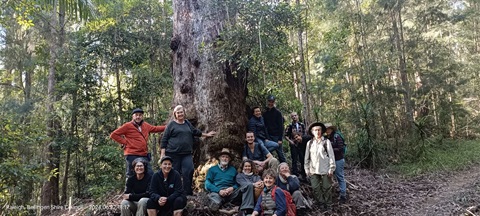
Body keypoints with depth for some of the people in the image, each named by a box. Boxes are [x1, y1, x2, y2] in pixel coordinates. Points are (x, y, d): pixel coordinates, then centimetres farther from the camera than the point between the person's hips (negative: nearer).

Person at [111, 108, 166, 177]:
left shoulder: (145, 125, 13)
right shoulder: (127, 126, -3)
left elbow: (155, 128, 29)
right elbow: (113, 135, -2)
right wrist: (124, 142, -5)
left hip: (144, 156, 6)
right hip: (132, 156, -6)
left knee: (151, 176, 5)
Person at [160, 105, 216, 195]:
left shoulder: (187, 123, 16)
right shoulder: (171, 124, 2)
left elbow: (195, 132, 33)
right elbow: (164, 139, 1)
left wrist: (206, 134, 42)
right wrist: (162, 154, -5)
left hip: (187, 154, 4)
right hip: (173, 154, -4)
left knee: (189, 171, -10)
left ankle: (188, 193, -3)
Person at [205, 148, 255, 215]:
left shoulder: (233, 169, 26)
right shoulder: (212, 169, 19)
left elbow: (237, 184, 18)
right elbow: (207, 184, 6)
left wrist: (233, 188, -7)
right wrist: (219, 191, -10)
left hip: (231, 193, 4)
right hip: (217, 192, -3)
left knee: (249, 186, -23)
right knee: (215, 203, -43)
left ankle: (246, 211, -36)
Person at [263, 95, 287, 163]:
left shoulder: (277, 112, -3)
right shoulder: (265, 113, 10)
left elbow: (281, 126, -6)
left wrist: (280, 139, -12)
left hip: (276, 136, -4)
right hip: (268, 136, 4)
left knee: (280, 152, -2)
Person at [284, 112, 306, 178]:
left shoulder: (302, 125, 7)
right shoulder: (290, 126, -2)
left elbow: (304, 134, 14)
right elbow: (286, 136, -1)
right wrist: (290, 141, -14)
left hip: (301, 144, 3)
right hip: (293, 145, -3)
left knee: (302, 159, 8)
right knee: (294, 160, 1)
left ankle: (303, 173, 21)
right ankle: (295, 174, 9)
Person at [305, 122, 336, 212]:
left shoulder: (326, 141, -3)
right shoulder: (309, 143, 7)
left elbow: (331, 155, -3)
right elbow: (307, 157, 10)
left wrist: (331, 168, -6)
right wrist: (307, 169, 7)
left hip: (325, 170, -3)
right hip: (314, 170, 3)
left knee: (326, 189, 6)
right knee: (316, 189, 4)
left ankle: (328, 207, 19)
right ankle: (322, 205, 18)